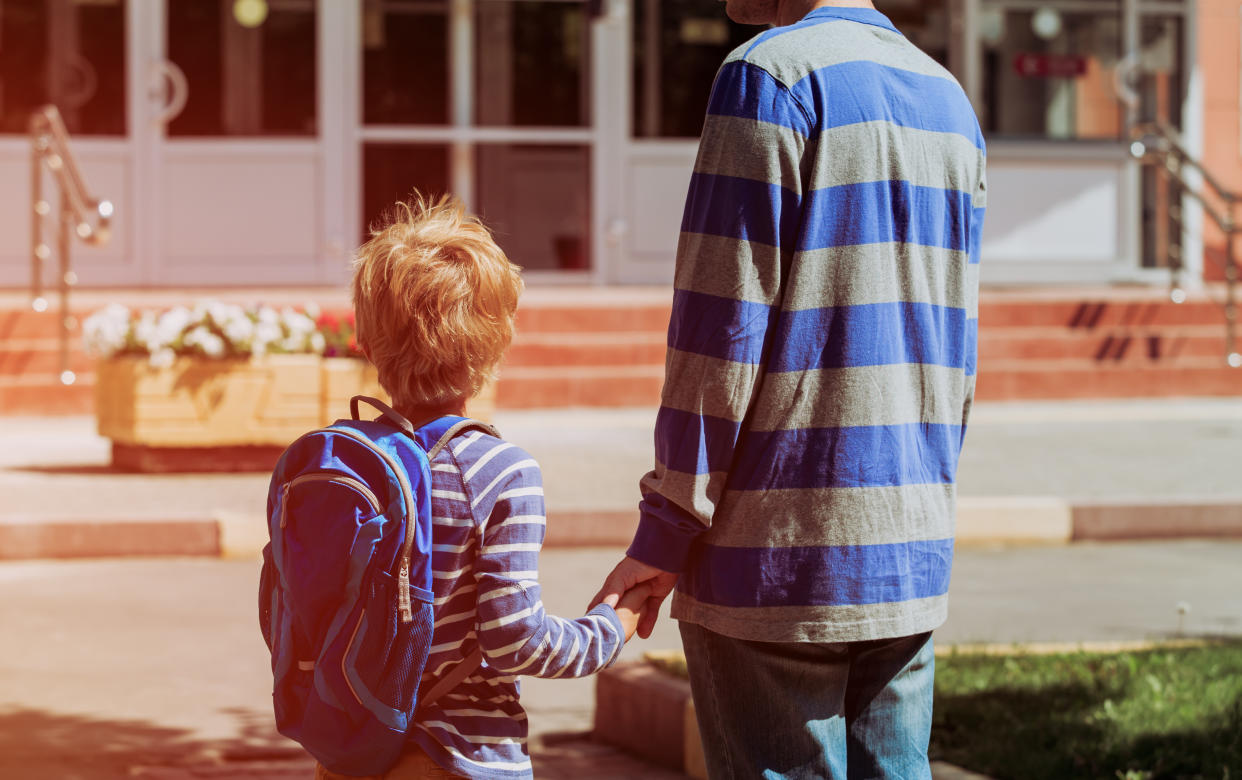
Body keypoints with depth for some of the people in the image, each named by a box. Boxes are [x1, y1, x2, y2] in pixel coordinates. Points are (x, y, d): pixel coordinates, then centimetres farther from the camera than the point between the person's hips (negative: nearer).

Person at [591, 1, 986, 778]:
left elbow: (723, 327, -12)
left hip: (783, 556, -7)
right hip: (913, 558, 7)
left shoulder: (774, 76, -9)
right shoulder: (948, 98, 15)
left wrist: (666, 529, -8)